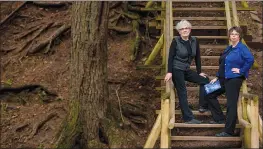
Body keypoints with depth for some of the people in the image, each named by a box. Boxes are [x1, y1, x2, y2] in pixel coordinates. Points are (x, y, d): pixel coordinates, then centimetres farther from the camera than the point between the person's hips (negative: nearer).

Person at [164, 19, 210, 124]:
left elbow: (197, 57, 8)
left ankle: (203, 106, 11)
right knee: (182, 94, -7)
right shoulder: (176, 41, -9)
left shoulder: (194, 41, 3)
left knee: (205, 80, 6)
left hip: (186, 70, 6)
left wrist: (199, 72, 10)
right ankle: (188, 118, -4)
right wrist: (169, 72, -18)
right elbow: (170, 57, -11)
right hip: (176, 70, -6)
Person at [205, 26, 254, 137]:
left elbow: (250, 59, -26)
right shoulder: (228, 49, 15)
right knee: (209, 95, 14)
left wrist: (241, 71, -19)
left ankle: (229, 132, -3)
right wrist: (217, 77, 15)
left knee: (231, 104, -7)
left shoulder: (242, 48, -10)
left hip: (234, 79, -9)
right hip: (223, 79, 9)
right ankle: (219, 118, 22)